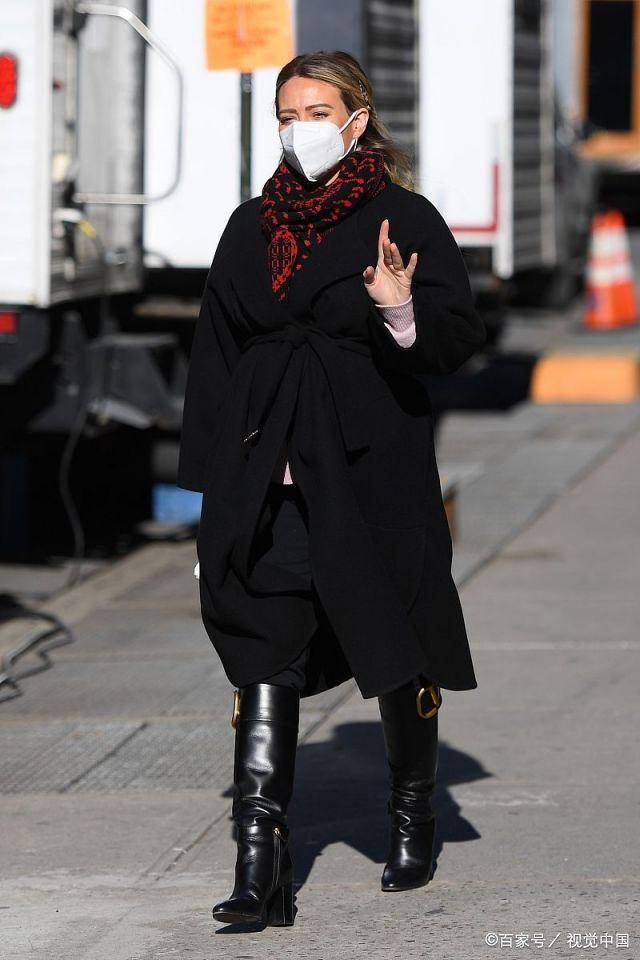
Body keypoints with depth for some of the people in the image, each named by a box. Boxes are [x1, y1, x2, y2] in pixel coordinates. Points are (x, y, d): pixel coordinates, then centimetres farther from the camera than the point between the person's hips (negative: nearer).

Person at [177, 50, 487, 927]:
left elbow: (459, 341, -5)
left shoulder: (404, 219, 0)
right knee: (265, 656, -8)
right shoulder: (252, 228, 13)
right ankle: (260, 866, -13)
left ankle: (414, 818, 32)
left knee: (397, 653, 8)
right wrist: (213, 477, 9)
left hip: (375, 469, -3)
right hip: (269, 477, 3)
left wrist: (403, 312, -26)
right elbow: (215, 357, 15)